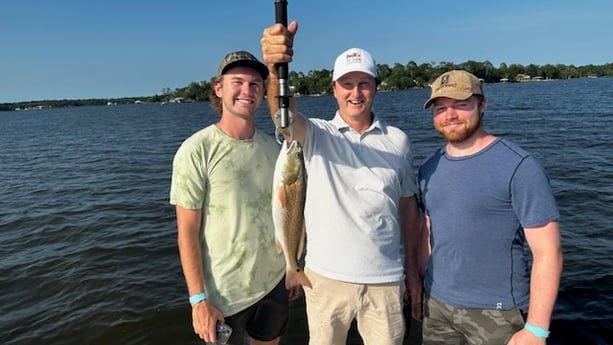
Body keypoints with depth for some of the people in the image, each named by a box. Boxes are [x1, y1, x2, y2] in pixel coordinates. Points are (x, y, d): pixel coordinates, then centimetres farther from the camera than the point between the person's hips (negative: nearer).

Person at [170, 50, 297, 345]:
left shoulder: (272, 147, 0)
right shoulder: (196, 151, -16)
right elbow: (187, 232, -14)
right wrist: (199, 298, -15)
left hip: (275, 282, 5)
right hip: (224, 293, -4)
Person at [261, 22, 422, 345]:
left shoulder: (397, 140, 1)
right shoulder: (316, 134, -4)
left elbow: (408, 206, 6)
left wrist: (413, 267, 7)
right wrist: (275, 67, -46)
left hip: (385, 278, 1)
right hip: (326, 276, -1)